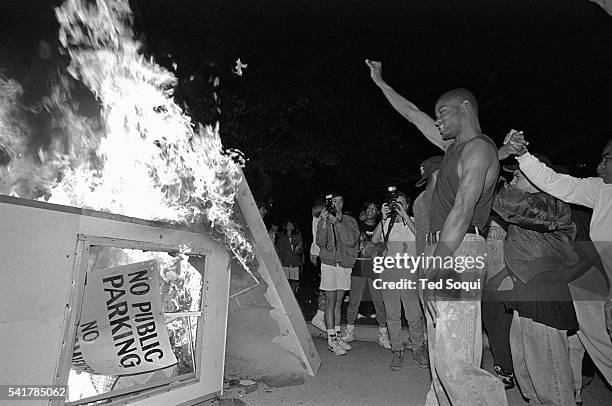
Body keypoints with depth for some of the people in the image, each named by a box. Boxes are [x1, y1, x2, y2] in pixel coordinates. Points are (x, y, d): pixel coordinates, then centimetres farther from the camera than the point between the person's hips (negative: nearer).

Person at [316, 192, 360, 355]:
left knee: (338, 303, 11)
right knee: (331, 302, -1)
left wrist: (337, 222, -19)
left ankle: (337, 336, 22)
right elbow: (321, 243, -11)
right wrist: (324, 222, -21)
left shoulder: (350, 221, 5)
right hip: (329, 264, -2)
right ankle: (331, 341, 6)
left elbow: (351, 241, -12)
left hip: (345, 265, 3)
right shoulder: (324, 221, 1)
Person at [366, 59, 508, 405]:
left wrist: (433, 268, -21)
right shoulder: (455, 146, 20)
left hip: (460, 252, -9)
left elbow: (462, 212, -17)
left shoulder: (479, 147, -6)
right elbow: (413, 115, 29)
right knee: (442, 354, 12)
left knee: (453, 360, -11)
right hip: (444, 250, 9)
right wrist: (380, 82, 37)